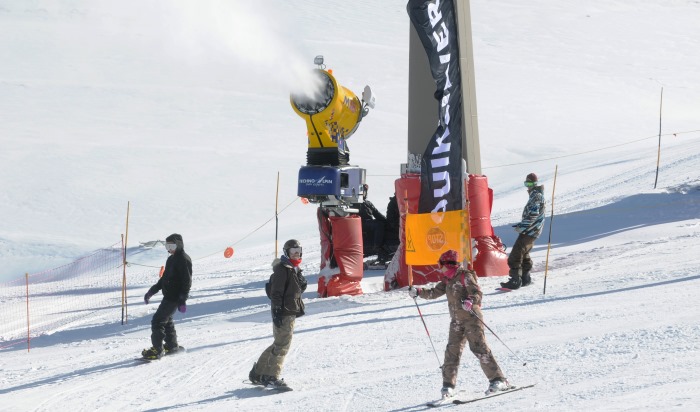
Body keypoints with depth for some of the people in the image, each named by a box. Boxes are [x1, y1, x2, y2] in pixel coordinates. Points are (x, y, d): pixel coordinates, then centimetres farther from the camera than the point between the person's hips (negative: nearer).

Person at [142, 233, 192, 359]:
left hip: (174, 297, -10)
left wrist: (182, 300, -24)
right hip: (168, 296, 10)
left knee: (158, 321, -12)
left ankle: (157, 350, -10)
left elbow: (187, 282, -19)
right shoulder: (171, 259, 16)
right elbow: (164, 278, 24)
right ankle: (172, 345, 33)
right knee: (166, 320, 21)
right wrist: (151, 291, 21)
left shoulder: (183, 260, -14)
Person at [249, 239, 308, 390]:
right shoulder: (282, 269, -12)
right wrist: (277, 312, -23)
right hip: (283, 313, -10)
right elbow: (276, 292, -18)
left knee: (279, 344, 14)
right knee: (282, 344, -12)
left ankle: (258, 373, 21)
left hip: (292, 312, 10)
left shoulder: (295, 270, 18)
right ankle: (271, 377, -9)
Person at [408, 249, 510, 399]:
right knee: (452, 351, 2)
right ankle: (448, 385, 5)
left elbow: (477, 293, -16)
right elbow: (434, 293, 23)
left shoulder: (465, 276, -9)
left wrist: (470, 302, -35)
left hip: (471, 317, -8)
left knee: (479, 348, -13)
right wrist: (418, 292, 15)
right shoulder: (448, 280, 15)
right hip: (456, 320, 8)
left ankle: (498, 380, -12)